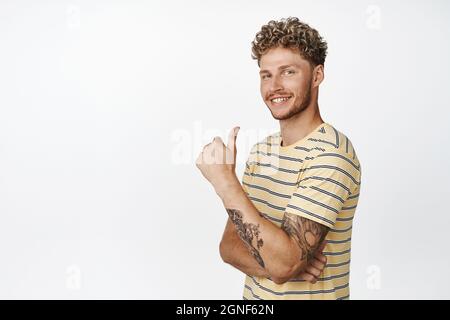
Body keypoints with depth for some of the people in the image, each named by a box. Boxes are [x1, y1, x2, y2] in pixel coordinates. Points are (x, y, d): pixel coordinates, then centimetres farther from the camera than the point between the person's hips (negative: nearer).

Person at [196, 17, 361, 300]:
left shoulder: (331, 154, -23)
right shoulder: (261, 151, 1)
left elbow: (283, 264, -29)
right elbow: (229, 245, -2)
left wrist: (225, 181, -30)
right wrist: (275, 265, -21)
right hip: (255, 295, 6)